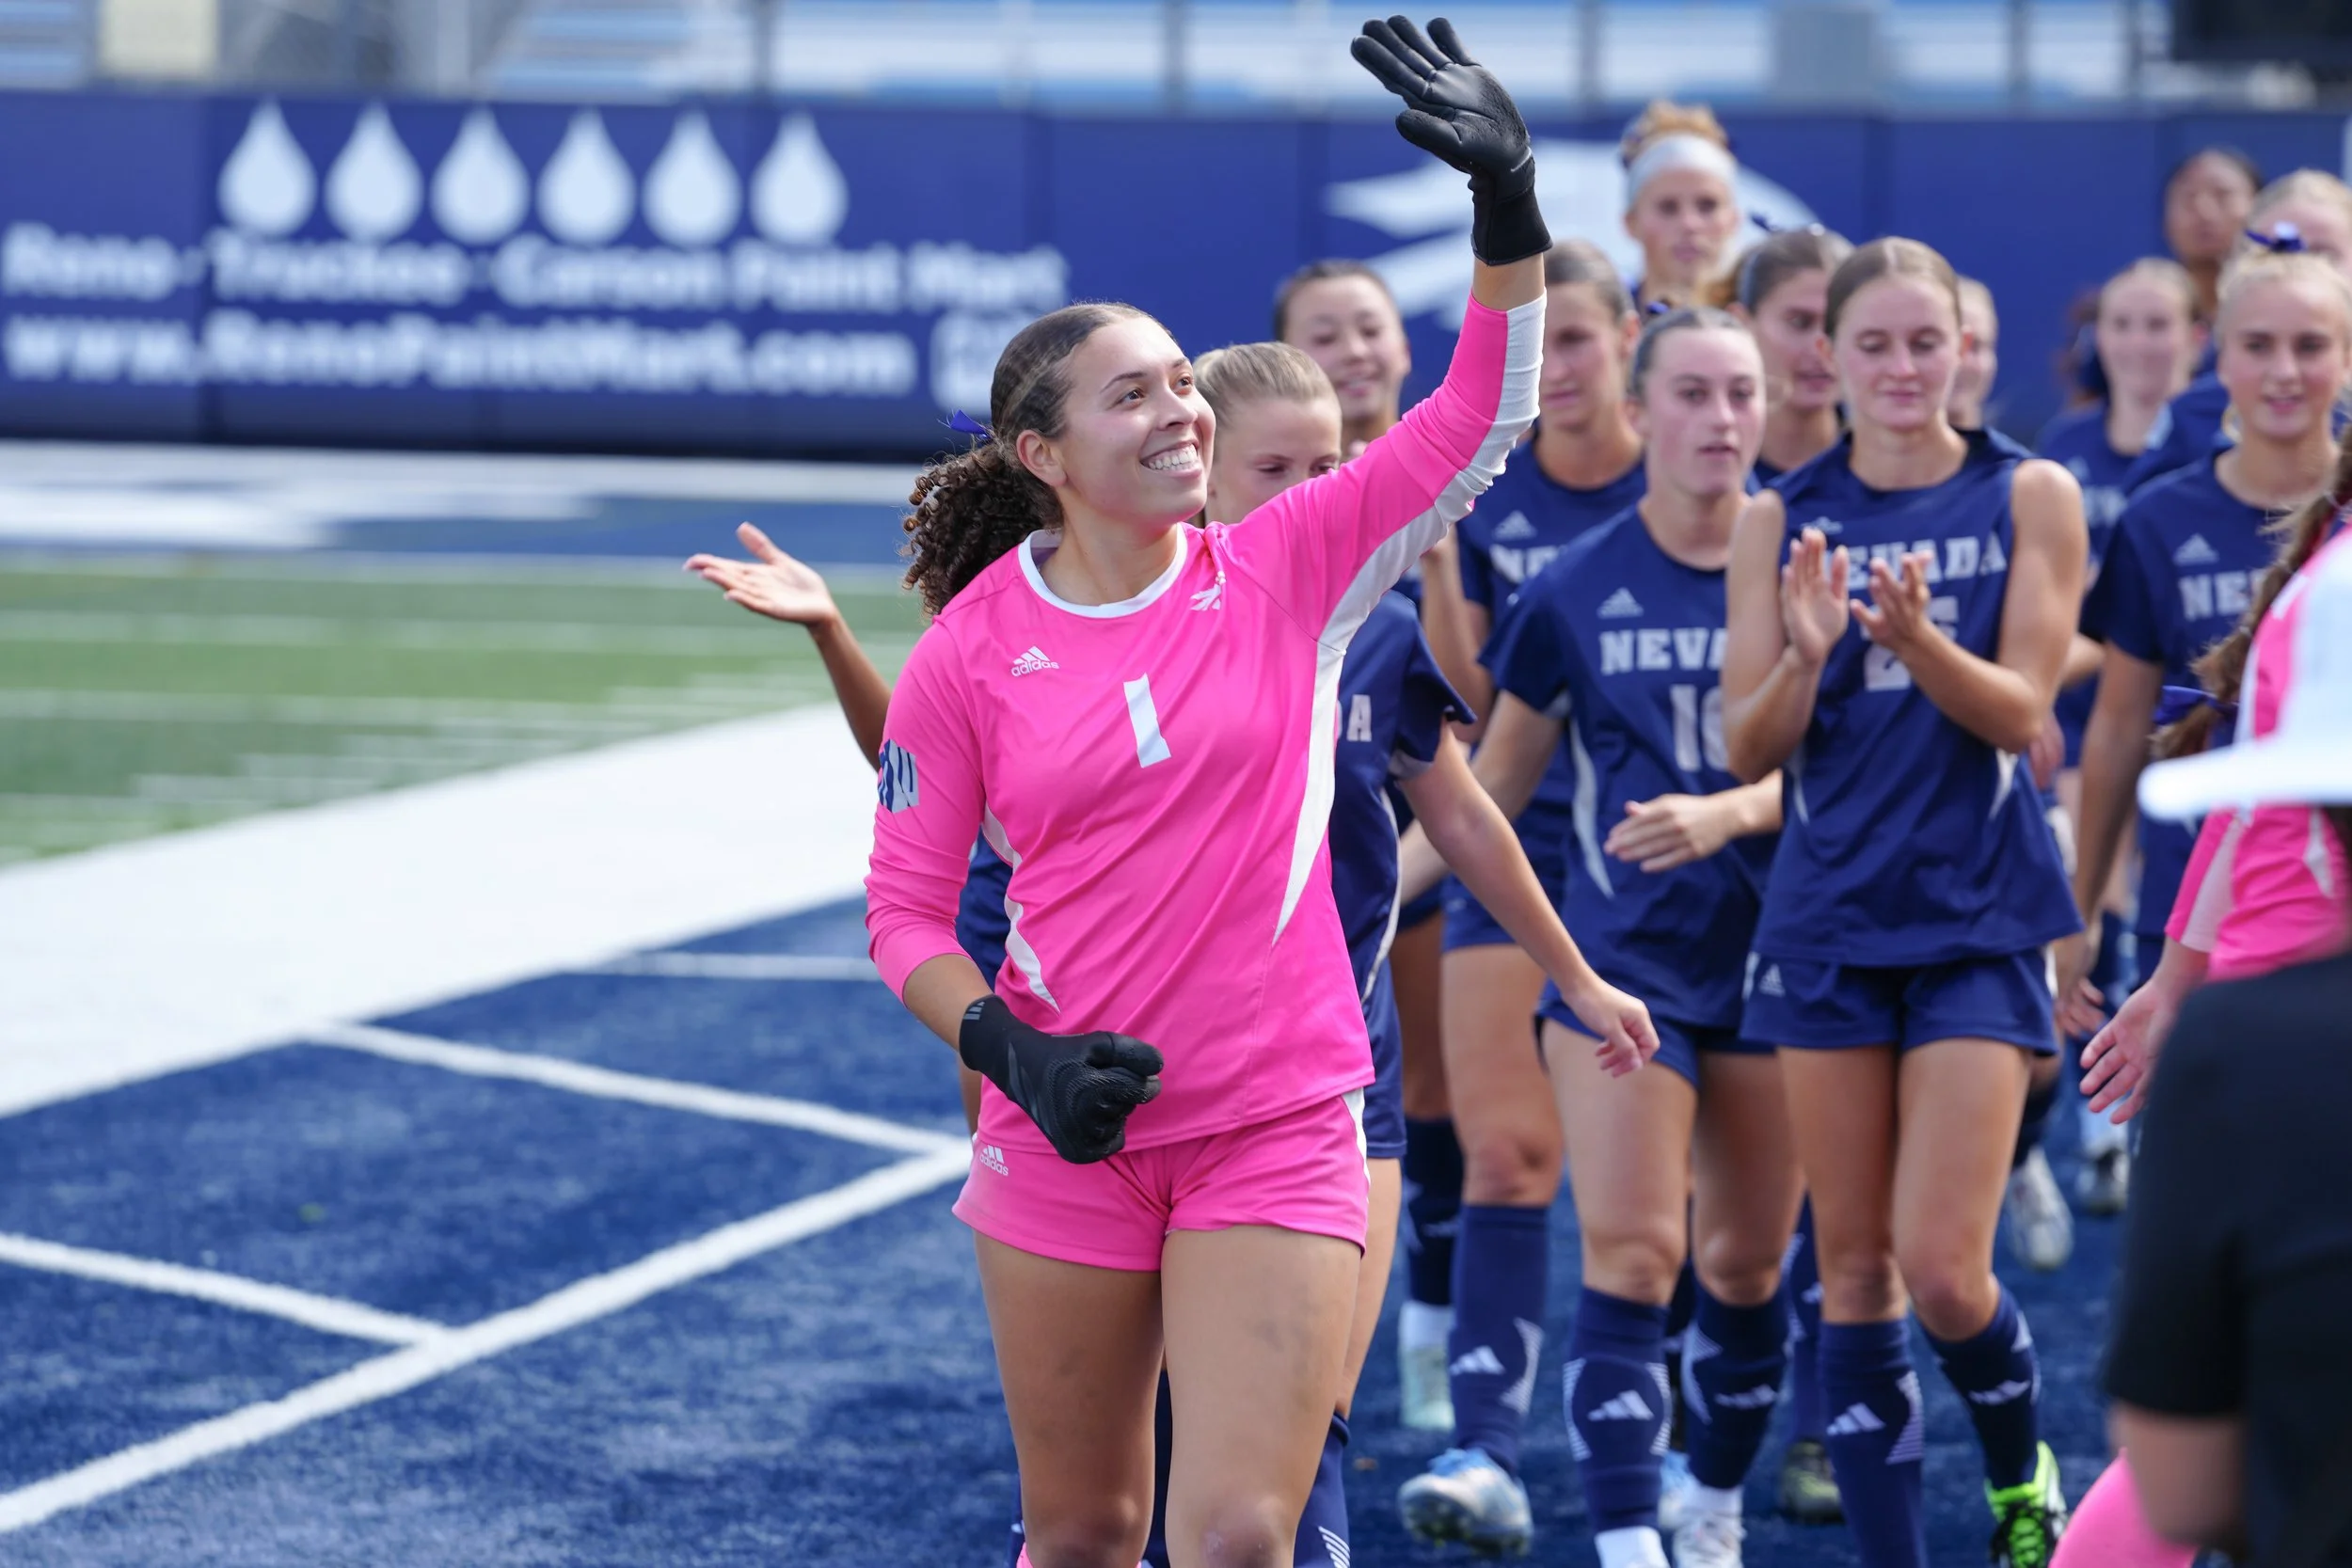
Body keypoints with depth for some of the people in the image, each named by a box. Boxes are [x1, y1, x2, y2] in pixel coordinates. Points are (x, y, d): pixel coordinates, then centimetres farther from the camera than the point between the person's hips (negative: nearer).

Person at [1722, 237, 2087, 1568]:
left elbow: (2021, 709, -7)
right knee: (1855, 1272, 3)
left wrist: (1914, 636, -25)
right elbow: (1751, 746, 2)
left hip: (1980, 918, -3)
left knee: (1944, 1270, -9)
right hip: (1830, 919, 3)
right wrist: (1808, 652, -19)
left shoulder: (2029, 496, 0)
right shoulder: (1783, 519, 5)